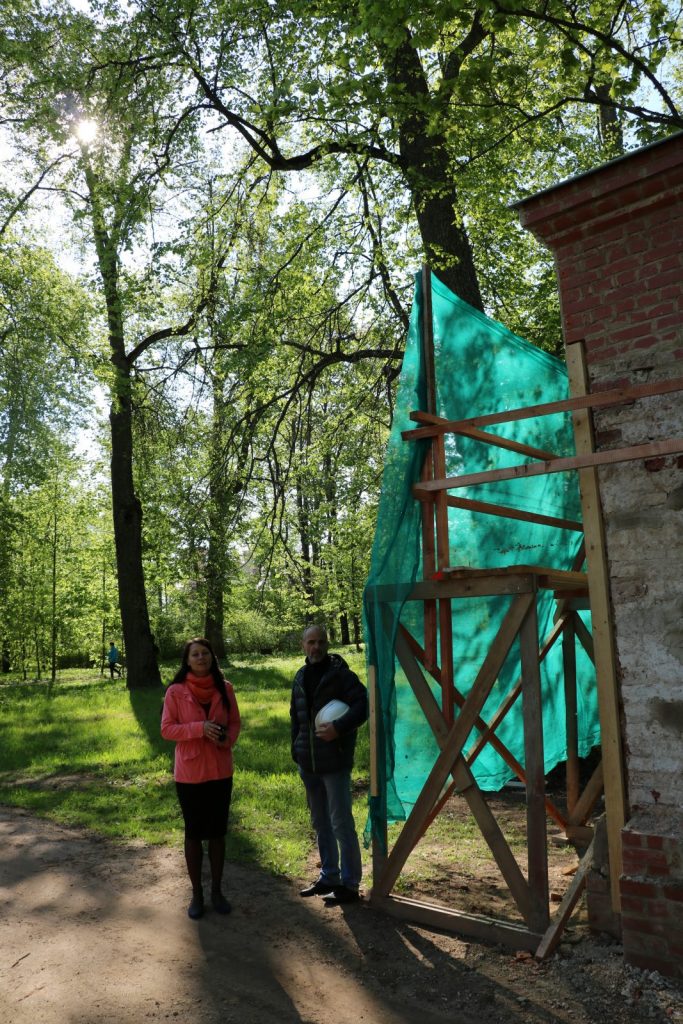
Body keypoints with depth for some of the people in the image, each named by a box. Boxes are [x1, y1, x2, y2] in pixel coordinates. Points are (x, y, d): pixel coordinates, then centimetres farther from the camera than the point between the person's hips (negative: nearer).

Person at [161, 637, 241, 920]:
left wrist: (227, 739, -16)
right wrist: (200, 728, -22)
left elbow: (235, 722, 6)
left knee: (218, 832, 13)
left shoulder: (224, 688, -2)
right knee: (194, 832, 11)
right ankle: (196, 893, 26)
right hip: (189, 773, -2)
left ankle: (217, 890, 28)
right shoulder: (176, 691, -9)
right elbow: (166, 729, -9)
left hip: (220, 771, 2)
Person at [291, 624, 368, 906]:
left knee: (341, 824, -1)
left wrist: (338, 727, -29)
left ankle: (349, 884, 11)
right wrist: (296, 750, 14)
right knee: (320, 824, 17)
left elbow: (362, 706, -17)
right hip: (308, 764, 7)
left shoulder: (340, 674, -10)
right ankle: (329, 877, 30)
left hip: (335, 762, -7)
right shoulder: (300, 677, 10)